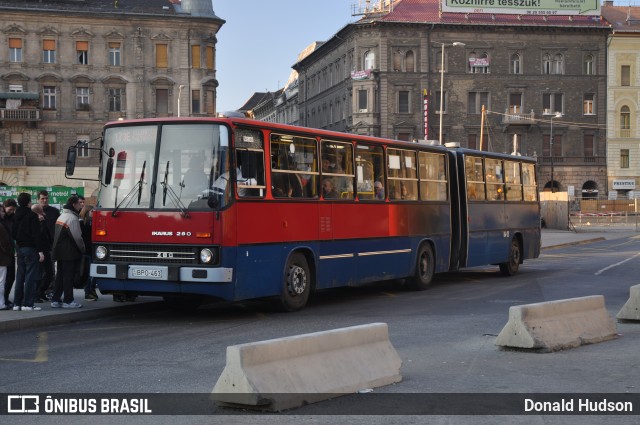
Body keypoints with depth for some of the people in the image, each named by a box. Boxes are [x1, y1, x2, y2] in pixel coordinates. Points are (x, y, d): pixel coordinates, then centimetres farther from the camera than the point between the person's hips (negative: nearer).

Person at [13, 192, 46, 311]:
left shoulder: (16, 216, 11)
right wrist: (40, 250, -16)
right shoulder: (32, 215, -12)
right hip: (31, 248, -7)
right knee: (30, 276, -5)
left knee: (20, 276, 12)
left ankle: (17, 303, 13)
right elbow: (36, 234, -16)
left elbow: (13, 233, 15)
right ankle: (27, 304, -7)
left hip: (20, 248, 7)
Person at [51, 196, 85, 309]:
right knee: (68, 276, -4)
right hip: (70, 253, -9)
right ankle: (68, 301, 0)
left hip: (60, 252, 9)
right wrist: (83, 249, -2)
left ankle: (55, 300, 13)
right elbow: (77, 237, -16)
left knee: (60, 275, 12)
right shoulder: (72, 218, -15)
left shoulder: (61, 216, 16)